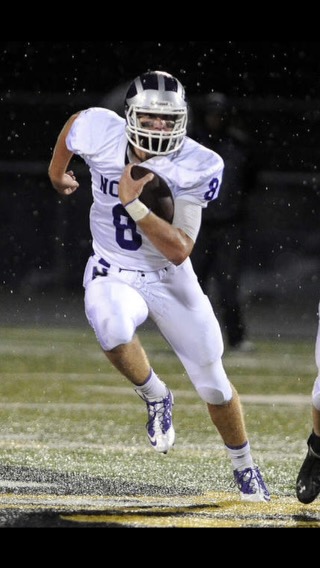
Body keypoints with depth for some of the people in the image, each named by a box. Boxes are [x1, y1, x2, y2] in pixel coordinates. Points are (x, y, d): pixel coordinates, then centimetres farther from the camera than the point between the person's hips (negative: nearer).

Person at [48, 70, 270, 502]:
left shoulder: (194, 169, -22)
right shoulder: (101, 133, -18)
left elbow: (180, 250, -27)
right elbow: (73, 124, 9)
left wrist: (134, 206, -36)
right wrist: (57, 173, 24)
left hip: (171, 280, 0)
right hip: (113, 276, 0)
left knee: (213, 384, 6)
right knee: (112, 329, -36)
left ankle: (245, 467, 32)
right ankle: (156, 398, -5)